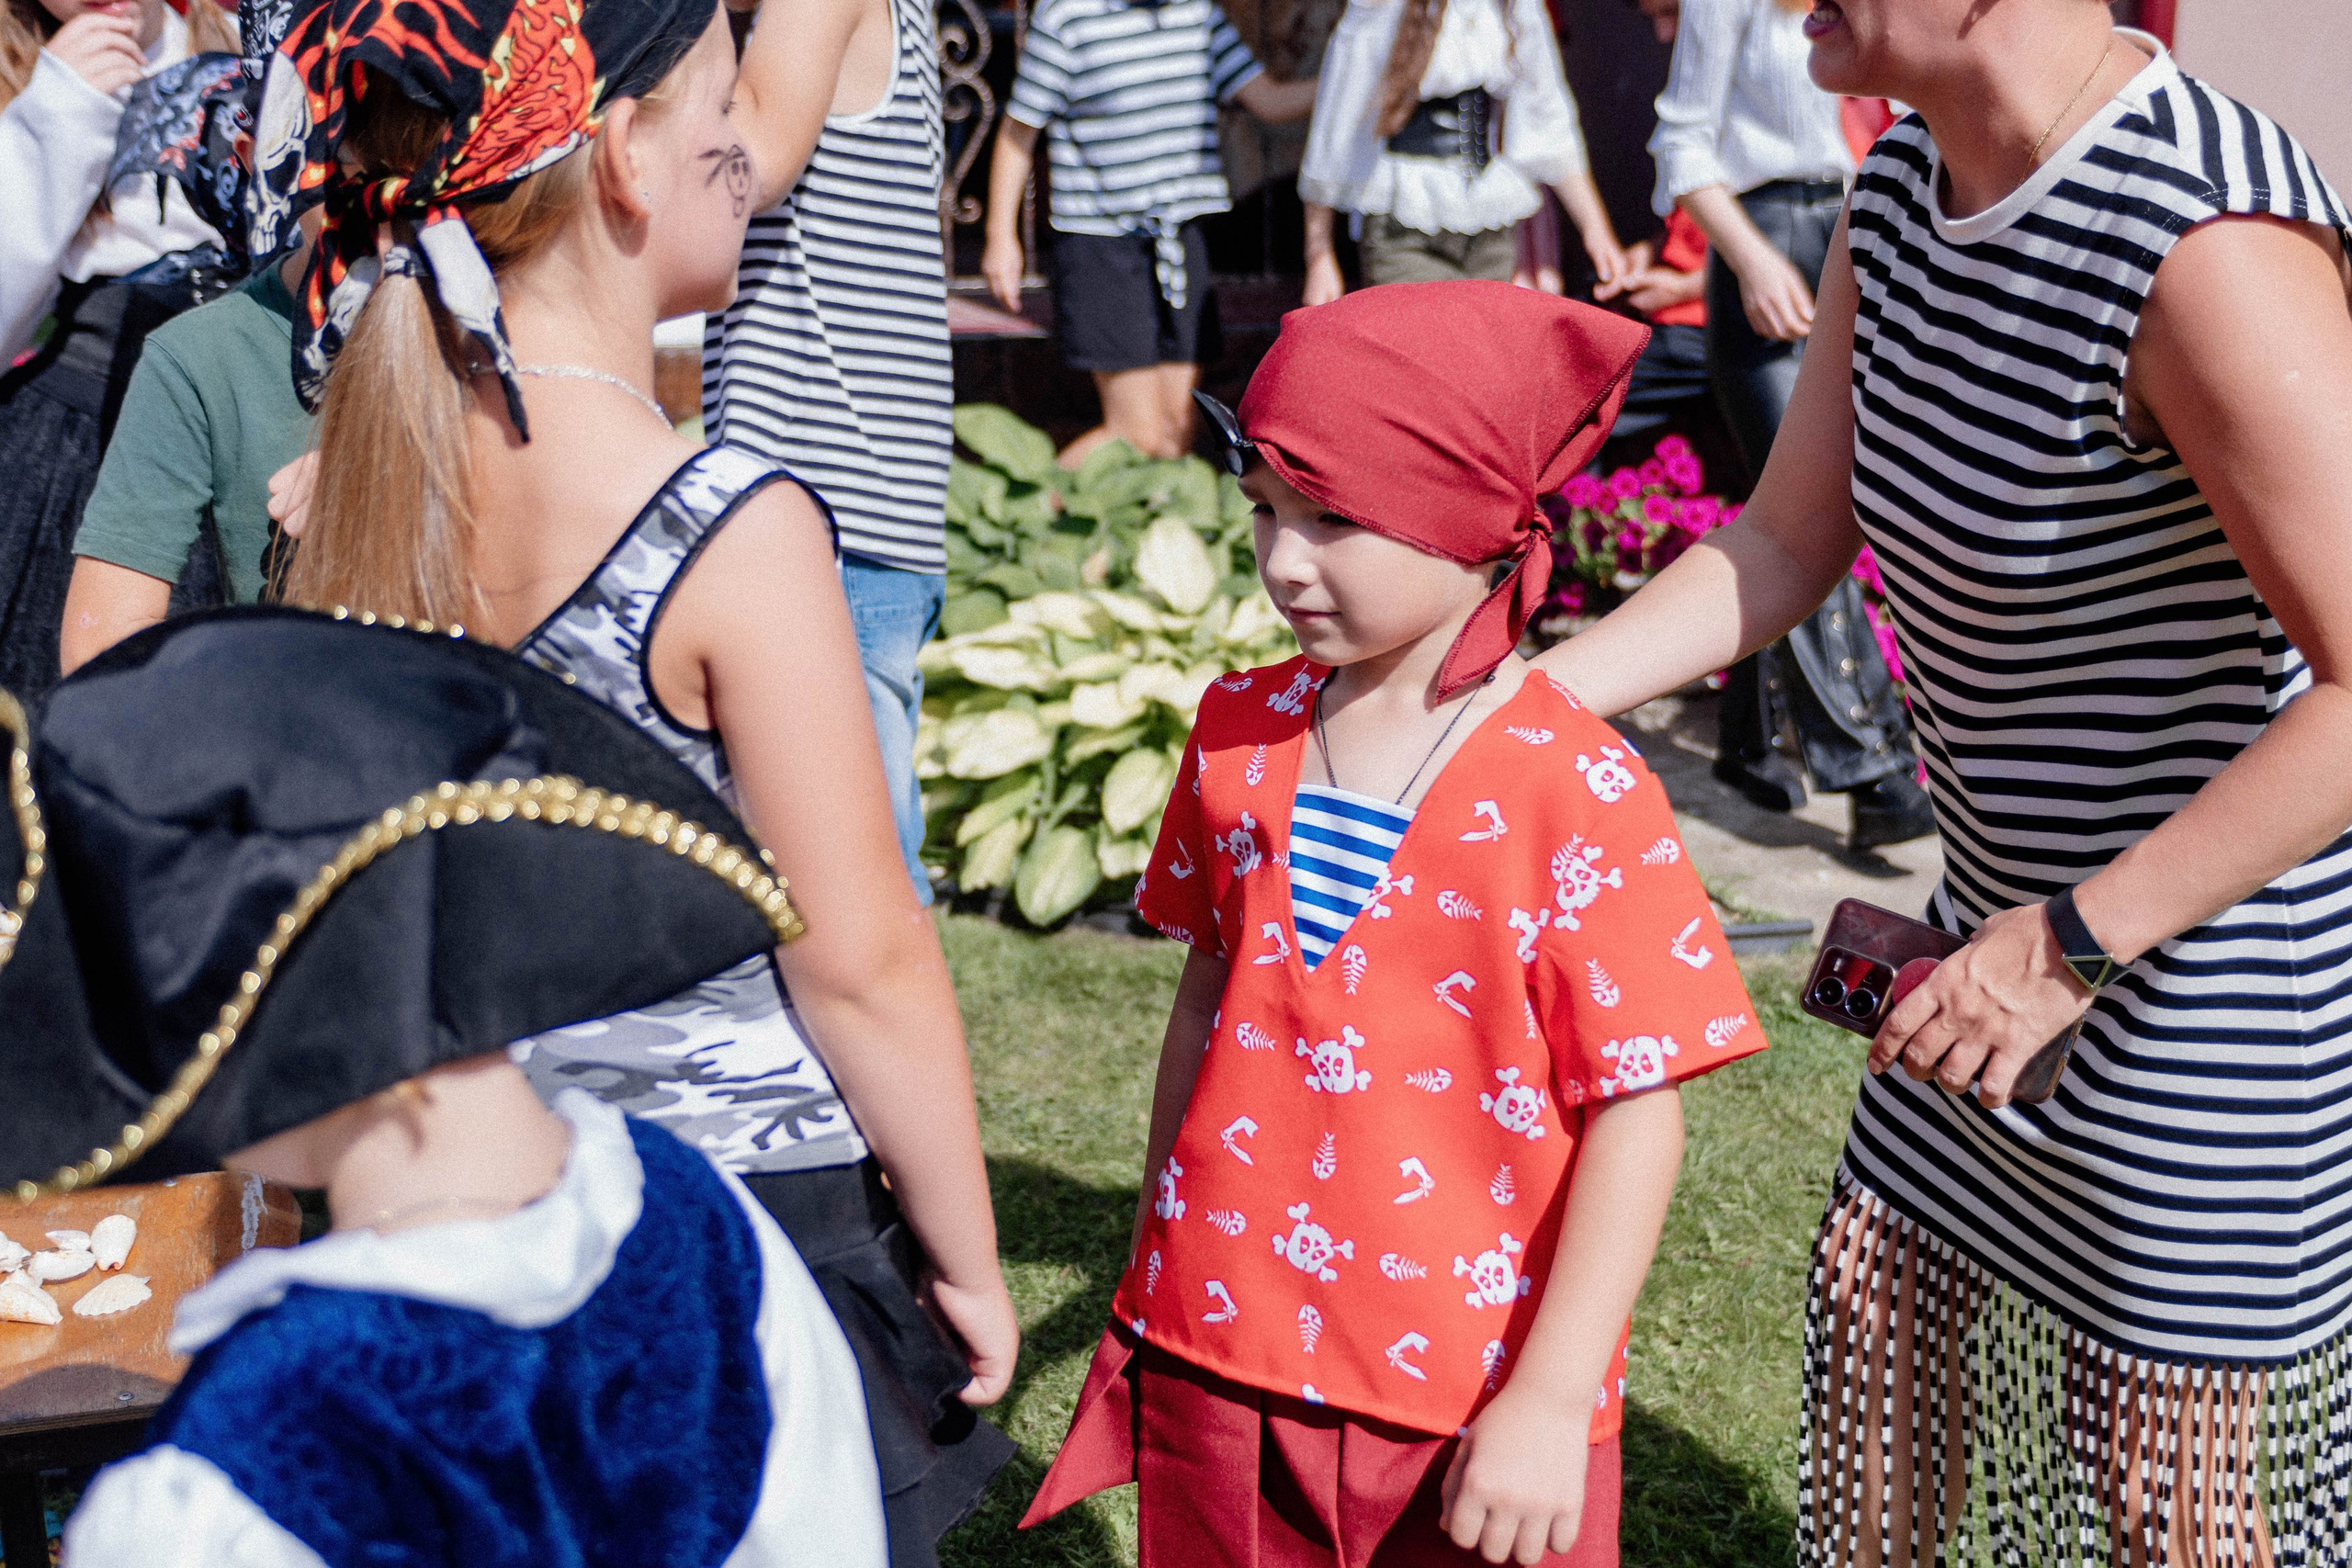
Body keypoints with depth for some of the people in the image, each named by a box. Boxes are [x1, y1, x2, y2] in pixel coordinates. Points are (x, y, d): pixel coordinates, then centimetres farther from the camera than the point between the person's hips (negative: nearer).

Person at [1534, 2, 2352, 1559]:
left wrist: (2072, 947, -27)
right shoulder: (1908, 186, 0)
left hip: (2219, 952, -8)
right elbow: (1788, 542, 7)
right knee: (1880, 1289, 21)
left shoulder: (2209, 242, -29)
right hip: (2022, 910, 8)